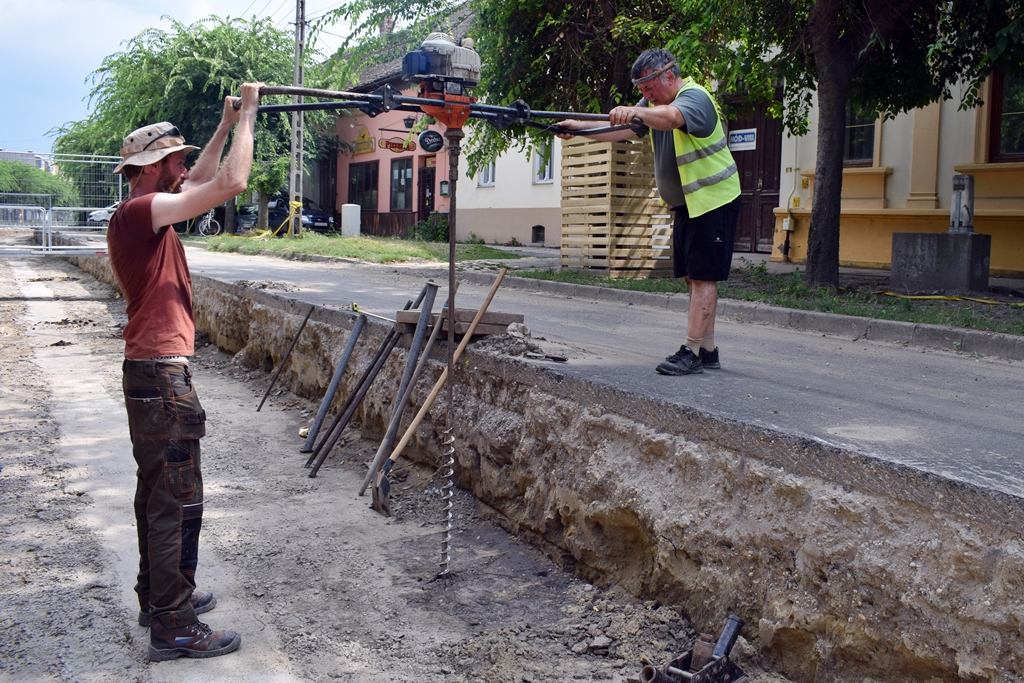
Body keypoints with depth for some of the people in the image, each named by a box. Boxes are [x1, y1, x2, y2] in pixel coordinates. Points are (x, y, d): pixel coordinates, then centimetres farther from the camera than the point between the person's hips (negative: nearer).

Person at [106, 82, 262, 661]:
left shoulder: (137, 215, 13)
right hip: (163, 377, -11)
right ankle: (173, 628, 2)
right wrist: (247, 114, -12)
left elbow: (199, 182, 27)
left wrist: (226, 126, 24)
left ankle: (158, 596, 31)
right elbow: (231, 184, -23)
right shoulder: (141, 213, -17)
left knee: (157, 493, 19)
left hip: (150, 373, 11)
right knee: (177, 501, -5)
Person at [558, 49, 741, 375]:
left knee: (703, 276, -11)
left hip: (713, 200, -9)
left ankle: (691, 351, -13)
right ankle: (707, 351, 14)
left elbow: (671, 117, -42)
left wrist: (636, 112, -59)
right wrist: (580, 127, -12)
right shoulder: (655, 104, 9)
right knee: (692, 277, 9)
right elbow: (623, 129, 0)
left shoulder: (695, 97, -19)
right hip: (685, 204, 9)